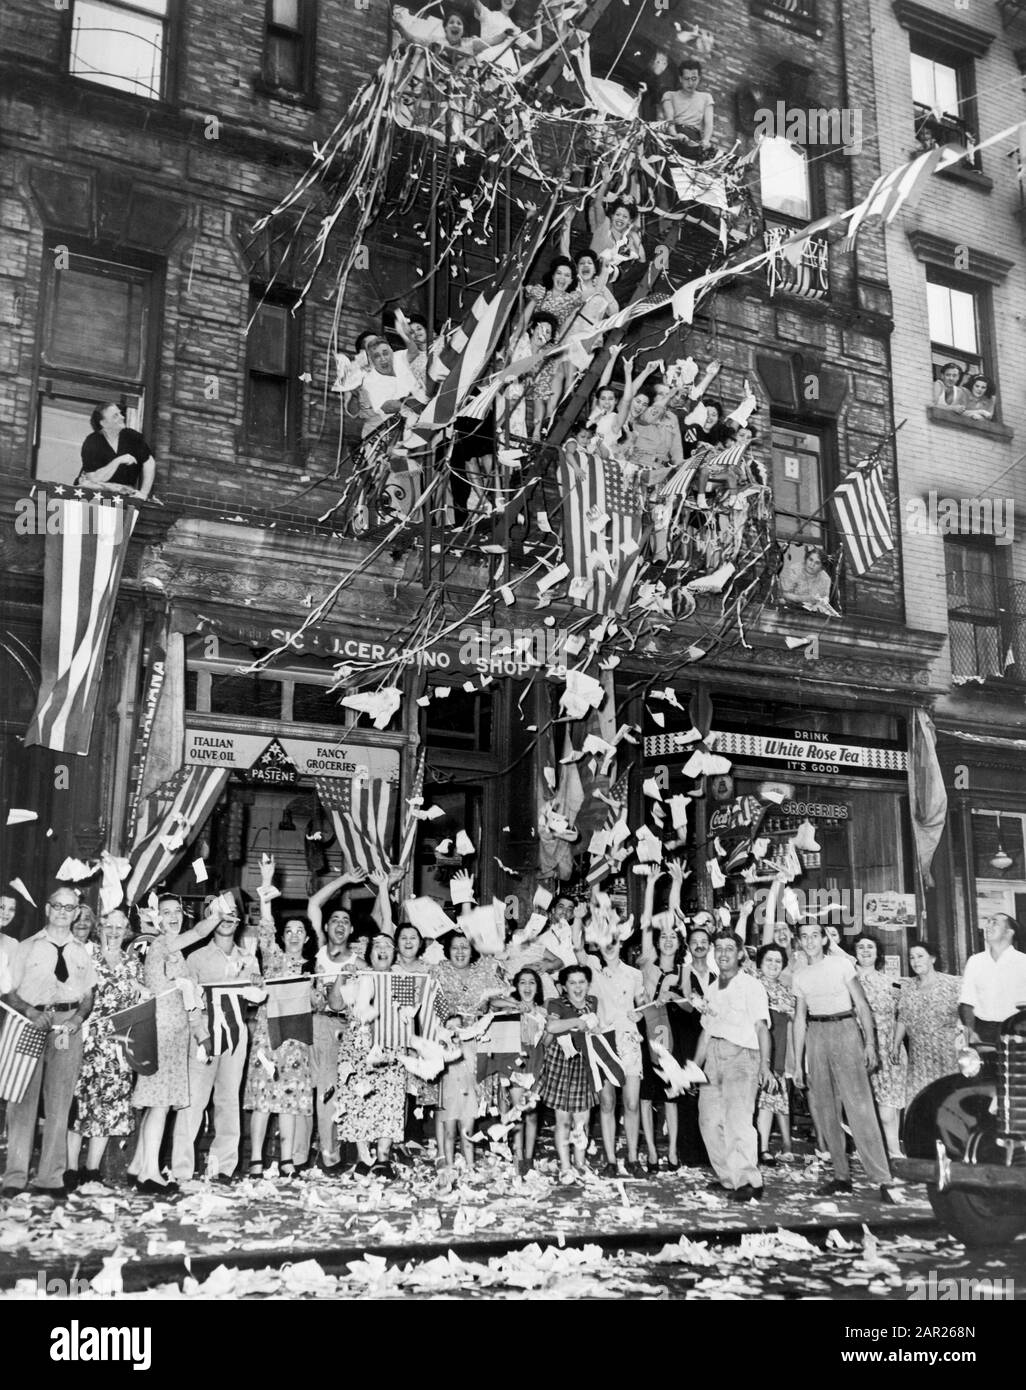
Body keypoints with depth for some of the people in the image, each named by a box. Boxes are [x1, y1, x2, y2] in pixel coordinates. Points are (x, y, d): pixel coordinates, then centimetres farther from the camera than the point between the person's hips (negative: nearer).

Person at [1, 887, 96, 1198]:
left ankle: (50, 1177, 8)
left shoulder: (81, 953, 14)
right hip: (30, 1025, -2)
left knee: (59, 1103, 3)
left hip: (68, 1028, 2)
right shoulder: (26, 948, 7)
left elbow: (88, 997, 13)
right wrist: (31, 1012, -15)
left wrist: (77, 1018, -7)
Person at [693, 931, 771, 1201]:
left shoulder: (751, 986, 0)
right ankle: (727, 1178, 17)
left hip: (741, 1055, -7)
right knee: (709, 1120, 6)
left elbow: (761, 1027, -6)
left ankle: (750, 1181, -15)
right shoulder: (712, 990, 19)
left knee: (738, 1118, -18)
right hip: (713, 1057, 7)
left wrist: (764, 1064, -17)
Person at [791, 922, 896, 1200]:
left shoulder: (841, 963, 0)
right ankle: (842, 1176, 12)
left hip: (845, 1031, -4)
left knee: (859, 1106, -13)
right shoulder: (800, 977, 11)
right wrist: (797, 1063, 8)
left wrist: (870, 1042, -11)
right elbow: (800, 1020, 12)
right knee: (822, 1109, 3)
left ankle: (881, 1179, -12)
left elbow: (861, 1005, -1)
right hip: (816, 1037, 5)